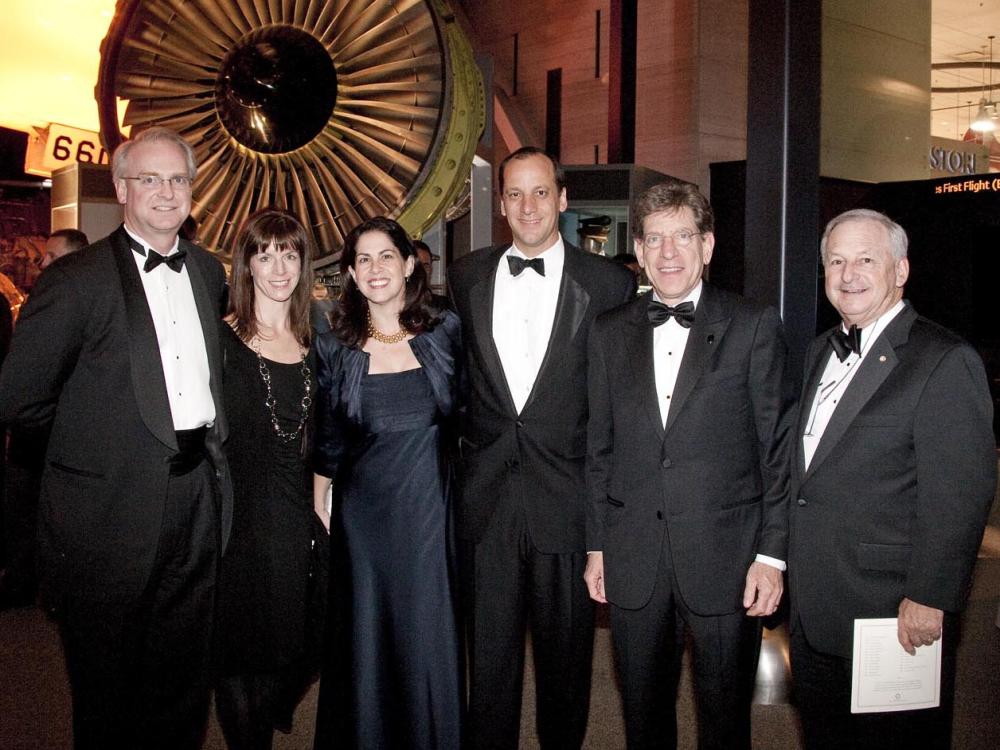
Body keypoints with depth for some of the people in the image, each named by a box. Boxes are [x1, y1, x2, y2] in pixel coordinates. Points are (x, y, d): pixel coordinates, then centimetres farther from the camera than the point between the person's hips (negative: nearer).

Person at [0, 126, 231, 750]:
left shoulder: (210, 272, 9)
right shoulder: (77, 279, -9)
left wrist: (210, 432, 11)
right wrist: (94, 409, 1)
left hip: (198, 506, 5)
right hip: (114, 508, -5)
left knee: (183, 689, 17)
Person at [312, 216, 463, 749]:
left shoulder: (445, 331, 0)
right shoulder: (334, 348, 1)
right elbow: (326, 444, 7)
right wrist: (317, 513, 7)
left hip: (431, 510, 0)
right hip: (363, 518, 0)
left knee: (430, 641, 7)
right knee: (366, 641, 9)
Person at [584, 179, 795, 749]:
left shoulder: (754, 326, -2)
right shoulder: (611, 332, 8)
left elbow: (779, 446, -3)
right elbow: (600, 447, 11)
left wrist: (772, 553, -7)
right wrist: (597, 545, 9)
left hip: (725, 557, -2)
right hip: (634, 561, 3)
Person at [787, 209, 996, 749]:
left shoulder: (945, 361, -13)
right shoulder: (821, 353, 12)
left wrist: (929, 598, -19)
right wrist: (786, 564, 14)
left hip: (894, 615, -7)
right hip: (812, 612, 7)